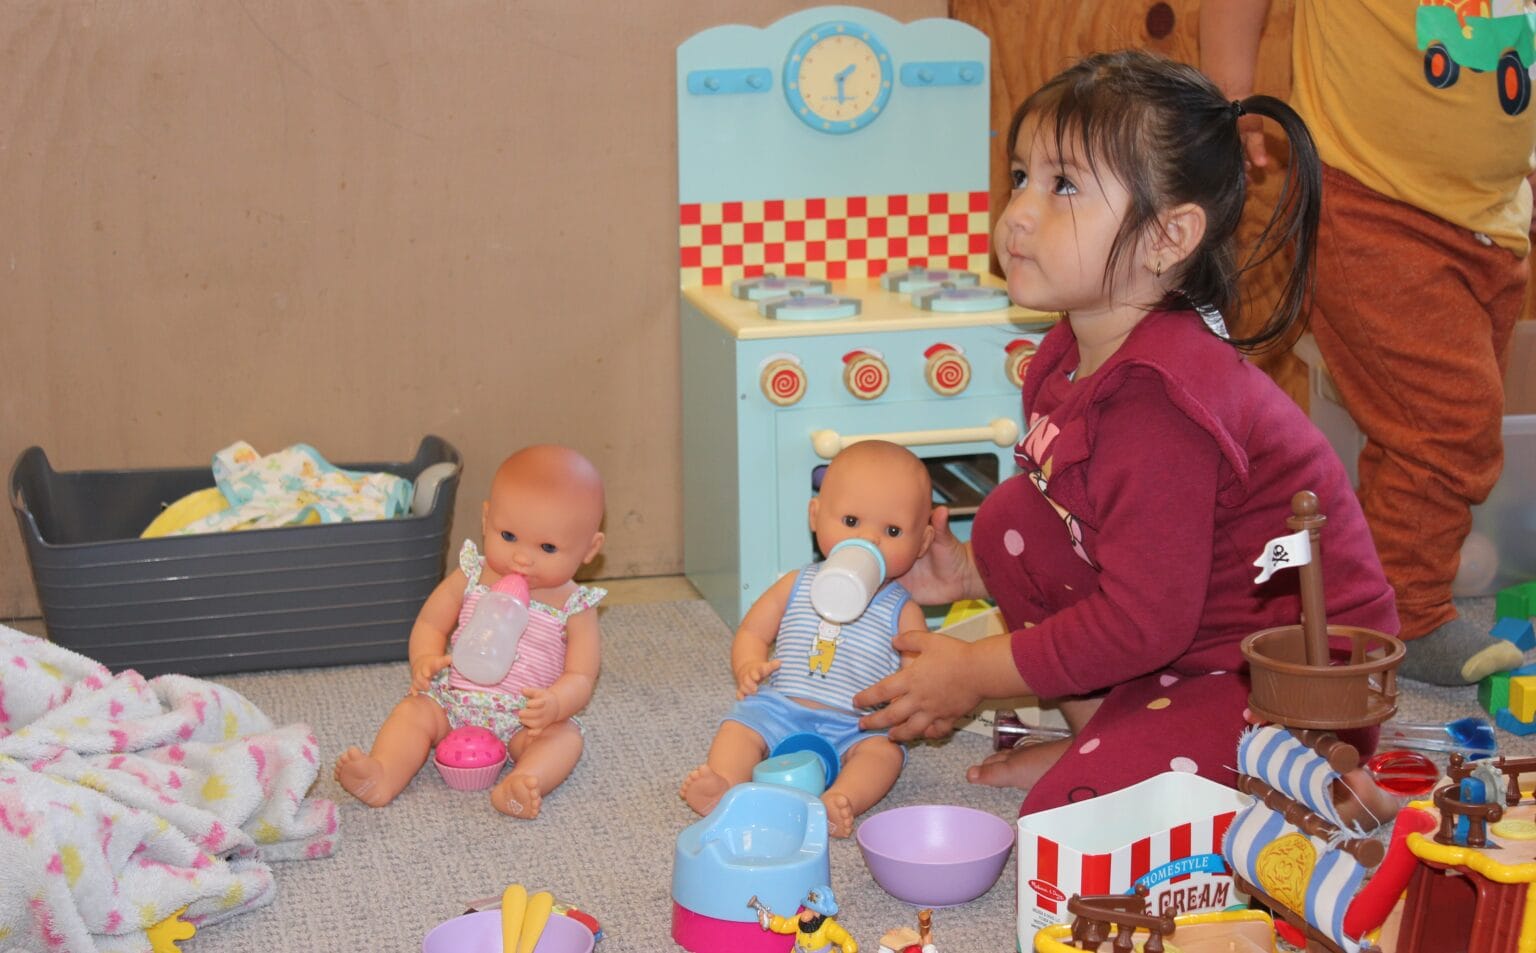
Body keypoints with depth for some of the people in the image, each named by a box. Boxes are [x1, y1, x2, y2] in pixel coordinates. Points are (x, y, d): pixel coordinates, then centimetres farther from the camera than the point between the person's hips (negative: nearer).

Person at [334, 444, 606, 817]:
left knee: (565, 737, -29)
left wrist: (554, 703, -31)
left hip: (526, 718, -2)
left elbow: (580, 677, -7)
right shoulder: (472, 577, 2)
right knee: (413, 710, -20)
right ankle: (381, 778, -40)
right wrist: (425, 658, -14)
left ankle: (524, 782, -55)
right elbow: (430, 623, 10)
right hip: (454, 699, 3)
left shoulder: (574, 607, -5)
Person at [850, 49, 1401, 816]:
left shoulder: (1155, 402, -30)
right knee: (1012, 517, -2)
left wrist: (973, 673, -18)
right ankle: (1107, 734, 10)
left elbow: (1143, 621, -27)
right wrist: (970, 573, 5)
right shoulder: (1066, 360, 1)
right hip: (1183, 631, 9)